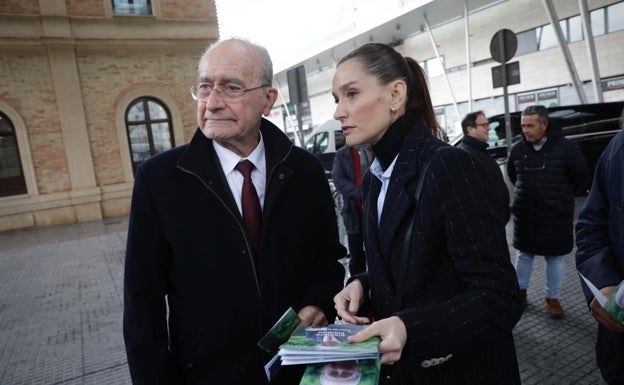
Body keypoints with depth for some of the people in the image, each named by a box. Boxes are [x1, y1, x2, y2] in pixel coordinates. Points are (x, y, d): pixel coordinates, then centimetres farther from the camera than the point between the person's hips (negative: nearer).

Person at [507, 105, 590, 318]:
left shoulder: (566, 147, -12)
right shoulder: (517, 149, -4)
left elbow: (582, 179, -1)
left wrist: (562, 197, 9)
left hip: (556, 215, -2)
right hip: (524, 214, 2)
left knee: (555, 258, 10)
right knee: (524, 254, 13)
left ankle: (552, 298, 26)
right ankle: (521, 291, 30)